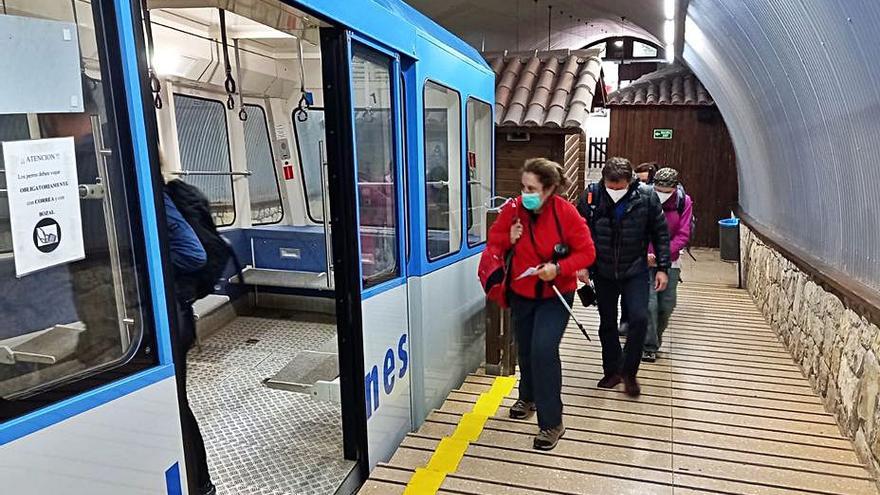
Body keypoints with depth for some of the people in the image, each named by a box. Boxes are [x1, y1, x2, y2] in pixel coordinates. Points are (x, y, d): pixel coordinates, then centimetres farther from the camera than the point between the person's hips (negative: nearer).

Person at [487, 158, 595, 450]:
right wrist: (509, 240, -18)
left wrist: (558, 268, -27)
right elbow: (494, 242, 3)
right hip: (521, 292, 4)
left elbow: (587, 253, -12)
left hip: (555, 294, -4)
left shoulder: (566, 213, -19)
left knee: (544, 349, -19)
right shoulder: (513, 210, -10)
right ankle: (528, 398, 48)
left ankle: (552, 423, -3)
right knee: (525, 349, 18)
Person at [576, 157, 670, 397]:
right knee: (607, 323, 10)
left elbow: (660, 233, -1)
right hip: (603, 272, 1)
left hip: (635, 271, -1)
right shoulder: (591, 198, -11)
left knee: (639, 318, -13)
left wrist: (662, 267, -3)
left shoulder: (646, 197, -11)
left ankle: (628, 371, 9)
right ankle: (612, 371, 29)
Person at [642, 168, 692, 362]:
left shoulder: (684, 202, -6)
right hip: (646, 261, -3)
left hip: (670, 261, 3)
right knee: (649, 303, -9)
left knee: (667, 304, 10)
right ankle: (649, 346, 4)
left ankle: (656, 337, 33)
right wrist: (645, 254, -21)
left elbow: (683, 235, -7)